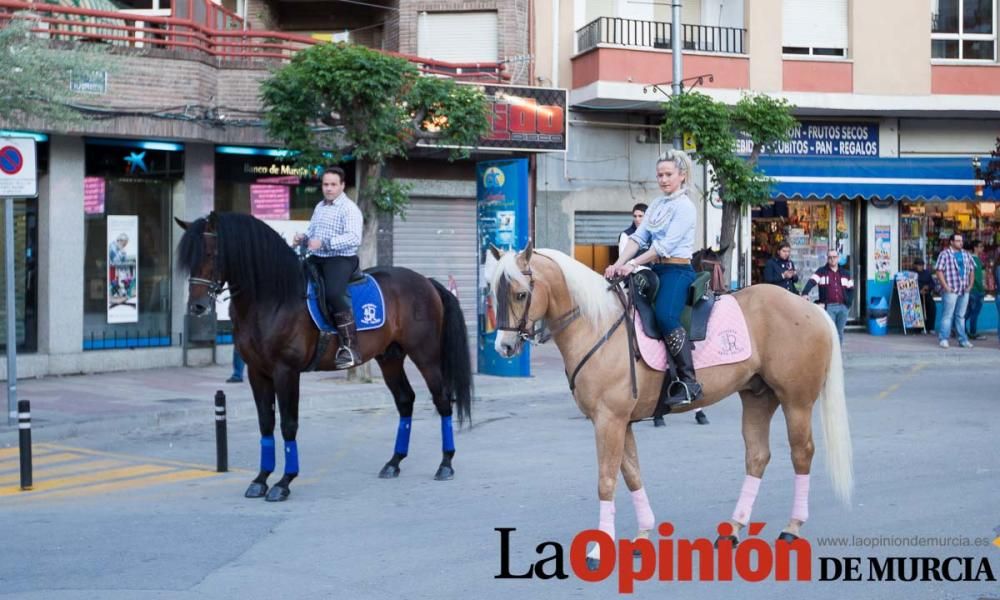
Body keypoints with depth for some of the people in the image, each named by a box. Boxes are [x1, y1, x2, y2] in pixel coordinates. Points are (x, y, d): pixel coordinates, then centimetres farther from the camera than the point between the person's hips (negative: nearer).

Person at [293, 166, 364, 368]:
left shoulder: (349, 208, -9)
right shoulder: (320, 207, 18)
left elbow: (354, 238, -22)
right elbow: (312, 231, 29)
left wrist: (324, 243, -30)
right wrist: (303, 237, 4)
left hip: (341, 259, -9)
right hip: (317, 259, 9)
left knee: (333, 293, -32)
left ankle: (350, 348, -30)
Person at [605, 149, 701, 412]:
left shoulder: (685, 207, -6)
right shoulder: (657, 205, 18)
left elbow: (666, 246, -16)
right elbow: (638, 237, 9)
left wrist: (632, 265, -24)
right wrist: (618, 264, -8)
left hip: (677, 270, -9)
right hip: (654, 270, 9)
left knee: (665, 315, -33)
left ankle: (688, 381, -28)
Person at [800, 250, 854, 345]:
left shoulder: (845, 274, 16)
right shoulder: (821, 271, 4)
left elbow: (851, 289, 18)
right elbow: (811, 282, -10)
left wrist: (848, 303, 5)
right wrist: (805, 293, -28)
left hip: (842, 307, 4)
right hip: (828, 307, -4)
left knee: (840, 333, 8)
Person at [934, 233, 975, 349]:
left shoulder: (966, 255, 14)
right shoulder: (944, 254, -5)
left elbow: (971, 270, 21)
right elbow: (939, 271, -9)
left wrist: (970, 285, 10)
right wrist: (945, 286, -14)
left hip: (964, 291, 6)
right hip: (951, 291, -6)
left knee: (961, 315, 10)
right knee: (947, 315, -5)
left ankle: (963, 339, 14)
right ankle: (943, 339, -2)